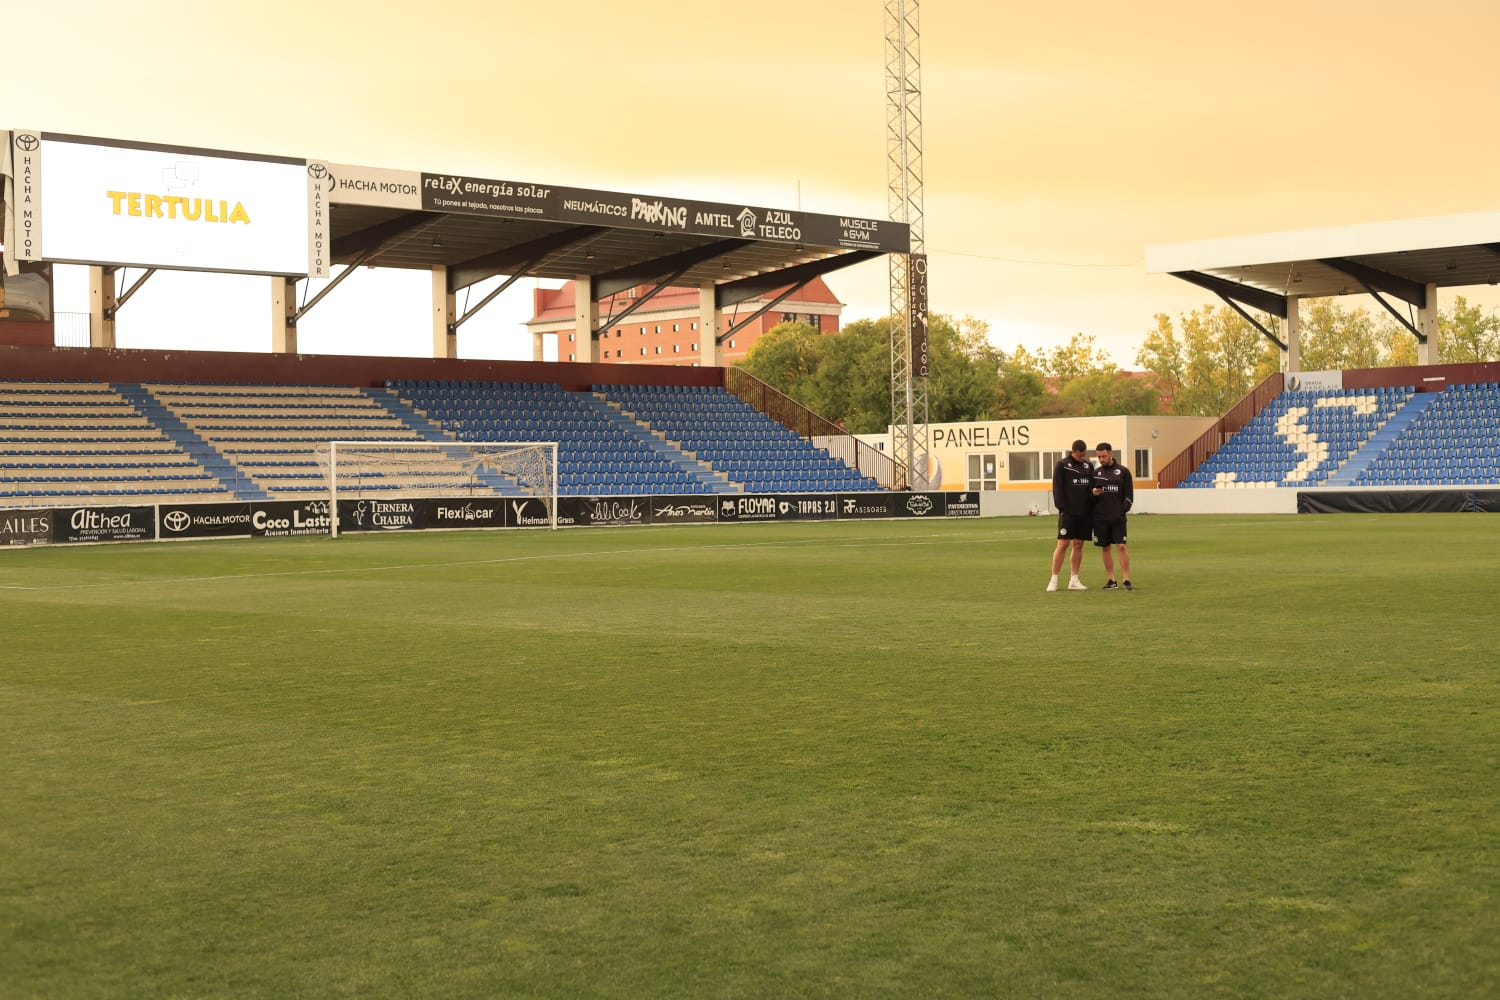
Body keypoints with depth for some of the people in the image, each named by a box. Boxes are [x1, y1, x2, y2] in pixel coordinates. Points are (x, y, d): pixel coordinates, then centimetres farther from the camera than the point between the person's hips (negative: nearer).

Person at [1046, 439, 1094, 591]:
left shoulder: (1089, 466, 12)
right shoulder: (1062, 465, -3)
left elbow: (1092, 487, 16)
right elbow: (1057, 488, -6)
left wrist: (1092, 507, 3)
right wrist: (1062, 508, -14)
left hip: (1084, 512, 5)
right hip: (1068, 513, -5)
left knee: (1078, 545, 6)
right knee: (1063, 544, -7)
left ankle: (1074, 580, 11)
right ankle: (1054, 580, -3)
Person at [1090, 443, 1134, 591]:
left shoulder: (1123, 471, 4)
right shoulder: (1095, 472, 11)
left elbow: (1129, 495, 3)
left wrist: (1123, 510, -8)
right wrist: (1093, 494, -7)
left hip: (1118, 517, -3)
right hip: (1100, 517, 3)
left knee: (1121, 546, -9)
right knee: (1105, 548, 4)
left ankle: (1126, 580, -6)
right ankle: (1111, 580, 11)